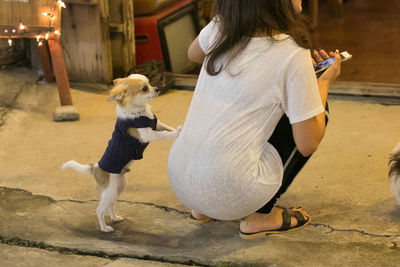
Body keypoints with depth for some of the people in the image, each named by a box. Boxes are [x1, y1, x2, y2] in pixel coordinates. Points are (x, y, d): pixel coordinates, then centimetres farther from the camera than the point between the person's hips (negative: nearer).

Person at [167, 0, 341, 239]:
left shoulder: (220, 27, 2)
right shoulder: (292, 54, -14)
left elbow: (193, 54, 28)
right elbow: (308, 145, -9)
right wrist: (325, 80, 6)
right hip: (230, 196, -6)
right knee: (316, 108, 10)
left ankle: (204, 210, 21)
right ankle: (261, 215, 9)